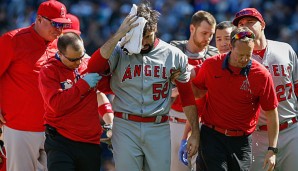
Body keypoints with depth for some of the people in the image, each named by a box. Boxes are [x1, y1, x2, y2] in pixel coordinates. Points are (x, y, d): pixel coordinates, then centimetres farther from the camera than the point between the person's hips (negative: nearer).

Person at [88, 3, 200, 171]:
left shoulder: (174, 55, 3)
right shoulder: (119, 51, -3)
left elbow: (187, 95, 10)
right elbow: (93, 67, -22)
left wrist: (195, 133, 7)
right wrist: (118, 35, -25)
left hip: (159, 129, 1)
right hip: (125, 127, -1)